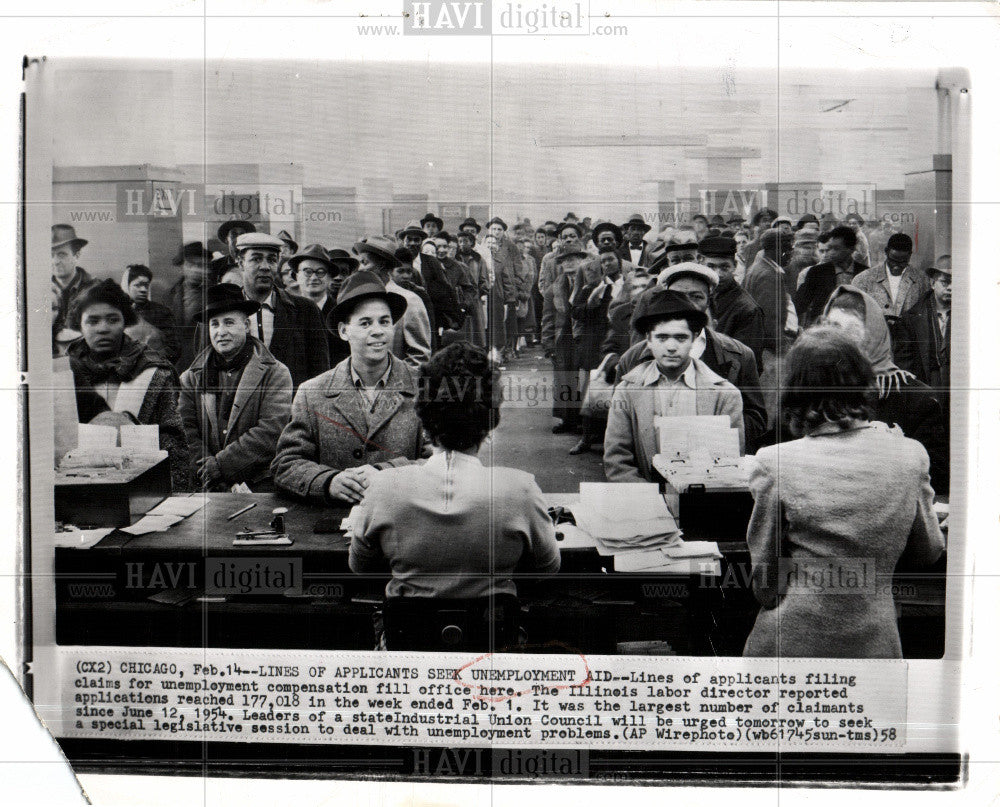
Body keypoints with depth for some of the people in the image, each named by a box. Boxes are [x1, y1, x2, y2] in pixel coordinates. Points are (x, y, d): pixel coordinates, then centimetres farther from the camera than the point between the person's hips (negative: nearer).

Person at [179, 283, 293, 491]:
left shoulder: (275, 374, 3)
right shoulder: (191, 378, 13)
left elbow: (270, 435, -7)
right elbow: (187, 433, 5)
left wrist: (218, 465, -11)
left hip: (260, 482, -2)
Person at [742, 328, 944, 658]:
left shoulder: (775, 463, -15)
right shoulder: (909, 454, -6)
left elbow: (765, 582, -5)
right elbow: (929, 550, 9)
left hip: (794, 642, -3)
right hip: (876, 643, 3)